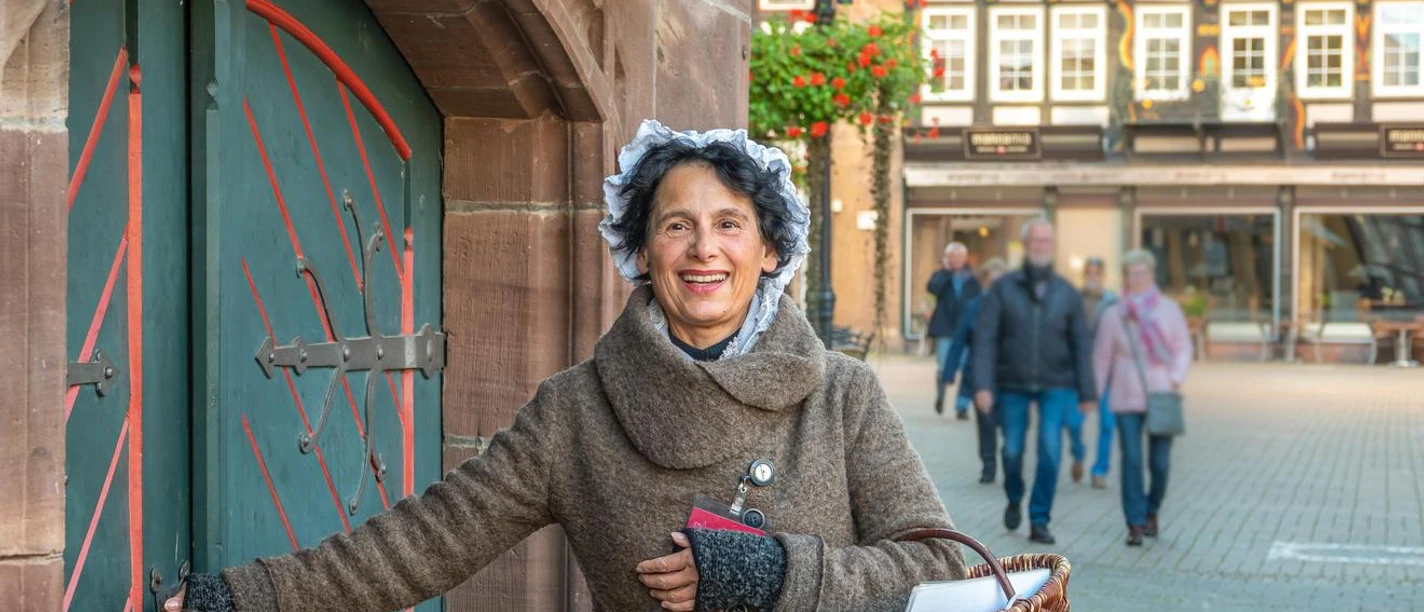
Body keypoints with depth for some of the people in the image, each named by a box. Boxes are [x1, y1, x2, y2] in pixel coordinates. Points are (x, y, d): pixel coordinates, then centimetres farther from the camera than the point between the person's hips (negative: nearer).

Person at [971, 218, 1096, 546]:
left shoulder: (1067, 293, 1)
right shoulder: (1003, 289, -3)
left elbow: (1081, 345, 3)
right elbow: (985, 339, -6)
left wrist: (1087, 391, -1)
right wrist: (983, 385, -14)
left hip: (1055, 386, 0)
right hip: (1013, 385, 0)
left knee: (1050, 451, -10)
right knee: (1012, 451, 5)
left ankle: (1039, 521, 1)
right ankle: (1014, 500, 35)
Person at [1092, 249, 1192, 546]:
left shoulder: (1169, 309, 5)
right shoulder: (1114, 315, 4)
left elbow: (1183, 347, 8)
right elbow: (1102, 358, 8)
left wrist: (1176, 377, -8)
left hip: (1161, 396, 1)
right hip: (1127, 399, 0)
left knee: (1160, 463, 0)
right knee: (1131, 461, -7)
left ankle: (1151, 510, 26)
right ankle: (1135, 524, -2)